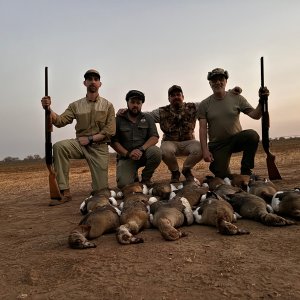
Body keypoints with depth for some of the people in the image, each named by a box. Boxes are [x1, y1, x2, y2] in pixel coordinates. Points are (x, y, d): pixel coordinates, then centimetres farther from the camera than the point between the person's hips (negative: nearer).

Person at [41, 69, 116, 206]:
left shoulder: (107, 105, 2)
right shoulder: (76, 105, 6)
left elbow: (110, 130, -7)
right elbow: (60, 121, -8)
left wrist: (90, 139, -15)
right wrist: (48, 110, -28)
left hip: (99, 147, -1)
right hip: (80, 143, 2)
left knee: (101, 190, -6)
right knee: (59, 147, -31)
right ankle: (65, 192, -24)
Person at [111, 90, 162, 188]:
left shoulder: (147, 119, 7)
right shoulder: (119, 119, 2)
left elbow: (155, 137, -4)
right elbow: (114, 141, -4)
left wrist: (141, 149, -22)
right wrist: (128, 153, -20)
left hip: (143, 154, 2)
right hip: (126, 157, -1)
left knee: (156, 152, -31)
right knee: (123, 184, -25)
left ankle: (145, 179, -4)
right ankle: (133, 176, 15)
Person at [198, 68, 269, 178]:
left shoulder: (237, 98, 0)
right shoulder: (204, 105, -3)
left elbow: (255, 115, -5)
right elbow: (203, 129, -7)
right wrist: (205, 150, -17)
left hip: (236, 139, 1)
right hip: (217, 145, -1)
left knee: (252, 135, -31)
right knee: (222, 176, -13)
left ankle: (246, 171, -13)